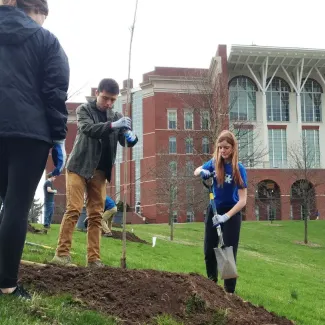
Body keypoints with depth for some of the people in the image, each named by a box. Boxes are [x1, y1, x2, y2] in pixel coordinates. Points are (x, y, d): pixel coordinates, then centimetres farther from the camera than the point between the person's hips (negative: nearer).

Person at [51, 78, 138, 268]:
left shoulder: (116, 116, 11)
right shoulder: (84, 110, 0)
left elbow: (125, 141, 4)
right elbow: (88, 128, -19)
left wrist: (131, 136, -21)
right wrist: (113, 125, -35)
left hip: (99, 171, 4)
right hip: (79, 167, -4)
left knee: (96, 215, 1)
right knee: (74, 209, -11)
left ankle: (94, 258, 2)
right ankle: (62, 253, -7)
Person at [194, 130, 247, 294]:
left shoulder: (239, 169, -18)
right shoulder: (214, 163, -5)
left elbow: (242, 200, -21)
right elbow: (196, 172, 12)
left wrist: (226, 216, -32)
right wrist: (202, 171, -13)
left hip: (232, 213, -5)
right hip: (214, 211, 5)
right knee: (209, 251, 12)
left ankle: (229, 291, 12)